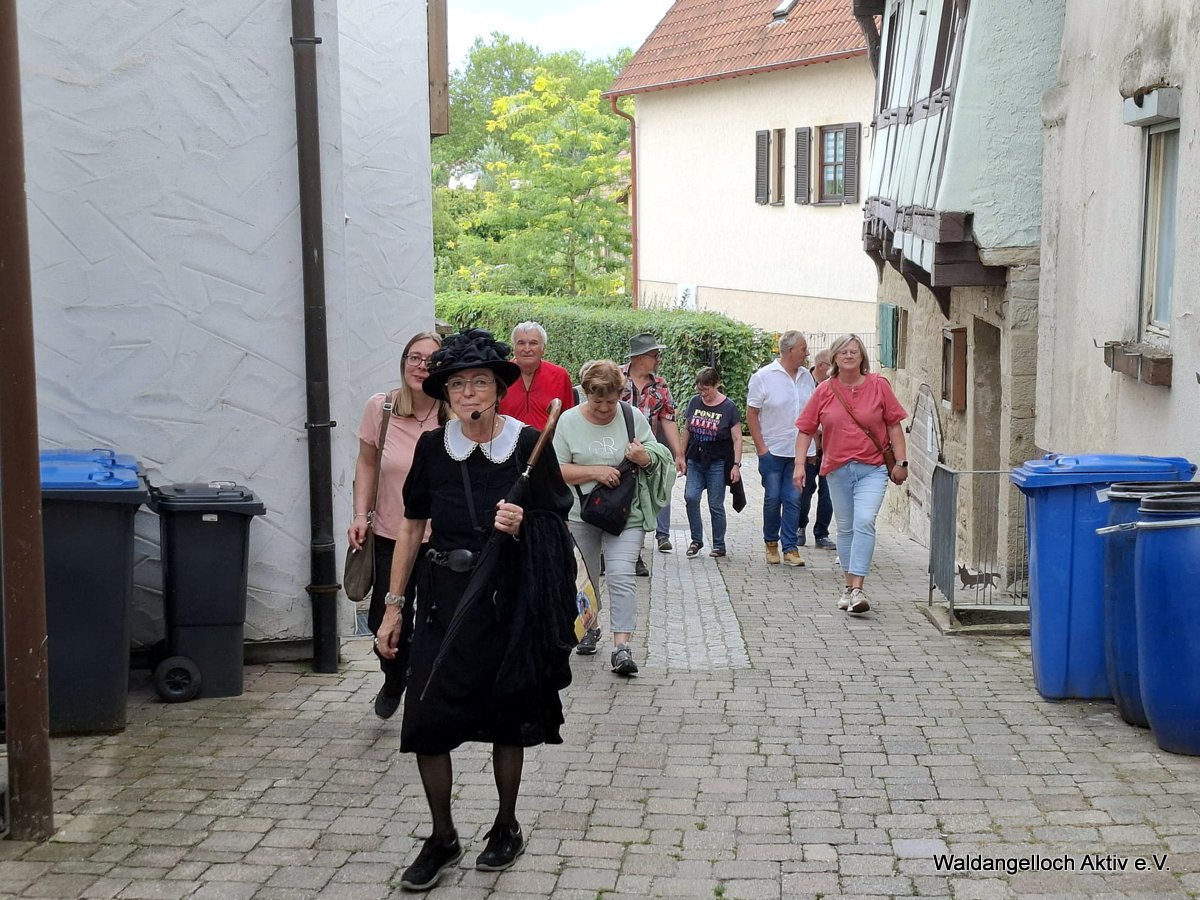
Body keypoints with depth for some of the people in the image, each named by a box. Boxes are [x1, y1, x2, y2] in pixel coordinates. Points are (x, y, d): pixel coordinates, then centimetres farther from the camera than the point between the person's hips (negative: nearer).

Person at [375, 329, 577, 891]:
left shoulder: (529, 444, -7)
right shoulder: (432, 448, 0)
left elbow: (554, 529, 0)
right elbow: (412, 527, 8)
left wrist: (520, 526, -22)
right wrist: (393, 605, 7)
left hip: (508, 599, -2)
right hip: (443, 595, 2)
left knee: (507, 718, 10)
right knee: (427, 721, -2)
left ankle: (506, 828, 31)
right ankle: (442, 839, 16)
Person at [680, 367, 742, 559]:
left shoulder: (728, 407, -5)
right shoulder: (694, 402, 5)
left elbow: (737, 439, -4)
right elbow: (687, 431, 15)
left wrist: (736, 465, -10)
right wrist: (682, 457, 13)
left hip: (717, 463, -3)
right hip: (695, 461, 3)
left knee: (716, 505, 2)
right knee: (690, 497, -11)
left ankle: (719, 545, 15)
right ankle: (696, 540, 4)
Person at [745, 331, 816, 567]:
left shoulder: (806, 377, 8)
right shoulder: (764, 376, -6)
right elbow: (751, 414, -5)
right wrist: (761, 447, -9)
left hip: (799, 451, 3)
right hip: (772, 450, -3)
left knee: (793, 499, 1)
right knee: (773, 498, 5)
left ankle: (790, 548, 4)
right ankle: (771, 542, 21)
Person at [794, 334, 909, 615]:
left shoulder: (878, 385, -1)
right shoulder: (824, 391, 2)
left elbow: (894, 425, 4)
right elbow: (805, 430, 5)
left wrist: (901, 462, 0)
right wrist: (800, 465, -2)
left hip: (872, 468, -2)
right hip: (837, 468, 3)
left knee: (864, 522, -19)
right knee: (845, 527, 12)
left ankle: (857, 589, -21)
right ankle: (849, 586, 25)